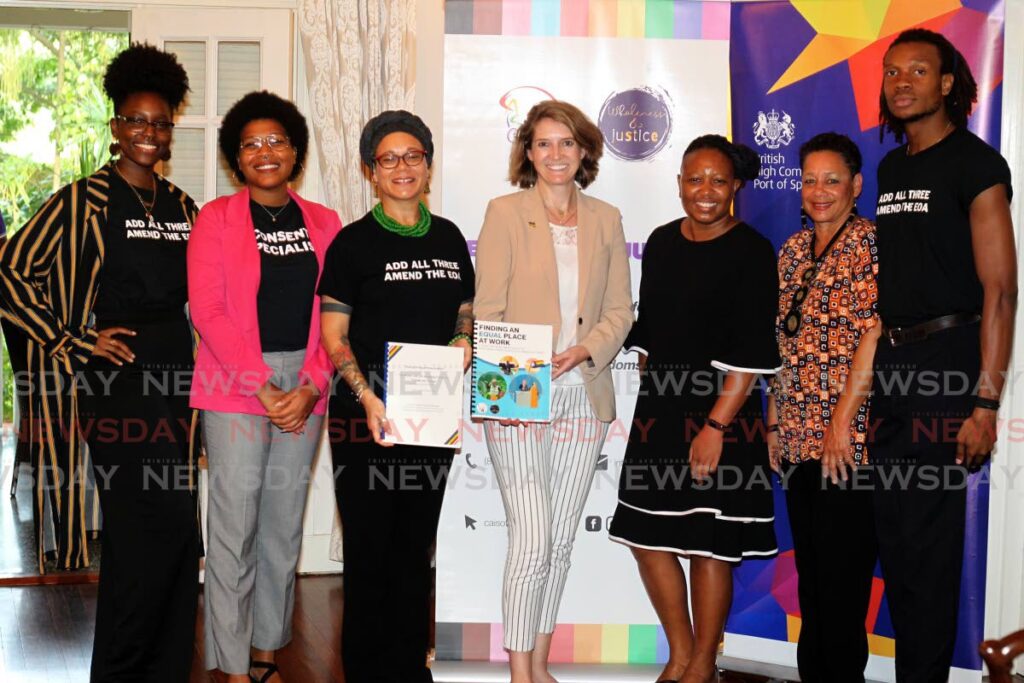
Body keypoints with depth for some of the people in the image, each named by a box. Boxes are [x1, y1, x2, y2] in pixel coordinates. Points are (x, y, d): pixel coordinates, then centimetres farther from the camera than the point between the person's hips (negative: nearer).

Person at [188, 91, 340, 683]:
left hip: (304, 386, 3)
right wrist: (262, 386, -14)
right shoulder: (217, 219, 0)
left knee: (285, 521, 9)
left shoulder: (324, 223, 8)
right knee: (236, 523, -3)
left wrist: (311, 386, -8)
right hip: (236, 383, -3)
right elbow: (208, 310, -8)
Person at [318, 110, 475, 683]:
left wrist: (463, 341, -3)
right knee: (370, 545, 2)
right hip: (367, 413, -4)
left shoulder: (448, 237, 10)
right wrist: (367, 397, -19)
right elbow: (334, 336, -5)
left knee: (418, 543, 11)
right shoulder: (354, 242, -3)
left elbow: (465, 309, 19)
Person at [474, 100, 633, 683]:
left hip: (585, 395, 4)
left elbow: (620, 310, 10)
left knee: (562, 541, 10)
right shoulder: (505, 213, 1)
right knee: (532, 542, -9)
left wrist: (585, 351, -9)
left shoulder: (606, 220, 11)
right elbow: (488, 311, -3)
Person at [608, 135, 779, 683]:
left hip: (721, 412, -6)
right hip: (659, 409, 6)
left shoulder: (752, 252, -8)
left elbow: (751, 352, -14)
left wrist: (716, 424, -18)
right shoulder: (661, 243, 10)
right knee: (647, 536, 8)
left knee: (708, 542, 0)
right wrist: (650, 388, 16)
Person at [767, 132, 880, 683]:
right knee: (809, 565, 15)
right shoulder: (794, 250, 13)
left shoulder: (870, 244, -7)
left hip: (847, 436, -7)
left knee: (842, 569, -1)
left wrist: (843, 420, -18)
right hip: (797, 436, 7)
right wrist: (774, 421, 12)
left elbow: (874, 334, -15)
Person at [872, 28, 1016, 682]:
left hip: (945, 359, -7)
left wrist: (986, 402, -19)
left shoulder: (975, 164, -6)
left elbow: (1000, 291, -12)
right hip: (888, 361, 7)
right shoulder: (891, 169, 16)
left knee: (928, 540, -4)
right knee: (894, 535, 11)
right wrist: (873, 374, 11)